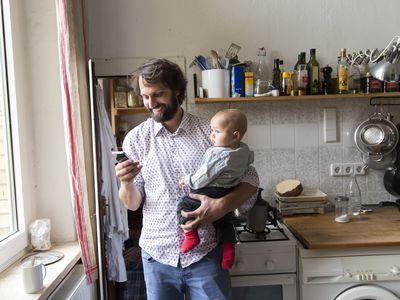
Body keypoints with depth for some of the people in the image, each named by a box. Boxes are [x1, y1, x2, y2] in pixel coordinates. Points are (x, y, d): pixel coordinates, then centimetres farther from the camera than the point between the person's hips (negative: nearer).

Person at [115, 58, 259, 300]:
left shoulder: (210, 132, -5)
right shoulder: (136, 139, -1)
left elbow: (250, 178, -2)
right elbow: (133, 203, 1)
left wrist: (222, 205, -20)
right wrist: (126, 183, -20)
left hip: (205, 253, -1)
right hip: (158, 255, 2)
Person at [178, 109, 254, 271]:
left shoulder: (218, 155, -27)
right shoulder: (244, 150, -2)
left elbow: (204, 177, -22)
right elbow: (250, 159, 20)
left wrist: (188, 181, -5)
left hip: (212, 193, -9)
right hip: (229, 195, 9)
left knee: (185, 203, 0)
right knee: (224, 221, 23)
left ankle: (191, 235, -3)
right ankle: (229, 251, 25)